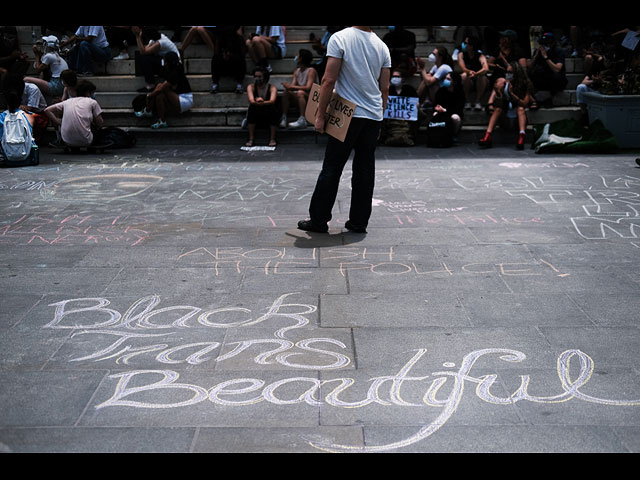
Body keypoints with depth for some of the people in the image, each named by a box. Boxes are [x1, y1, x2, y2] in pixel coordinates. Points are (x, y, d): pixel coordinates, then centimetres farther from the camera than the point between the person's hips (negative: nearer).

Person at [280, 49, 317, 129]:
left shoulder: (311, 71, -11)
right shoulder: (296, 71, 11)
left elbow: (308, 88, -24)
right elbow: (293, 85, 1)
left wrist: (292, 87, -29)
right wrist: (288, 86, -24)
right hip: (299, 99, 6)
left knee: (300, 92, -35)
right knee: (286, 92, -15)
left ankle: (302, 120, -43)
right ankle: (284, 118, -22)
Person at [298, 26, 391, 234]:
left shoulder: (339, 38, -6)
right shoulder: (382, 46, 9)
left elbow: (329, 80, -11)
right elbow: (385, 89, 10)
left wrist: (320, 115, -5)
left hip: (348, 115, -4)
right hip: (374, 116, 4)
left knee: (331, 168, 2)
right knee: (365, 170, 8)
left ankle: (318, 220, 7)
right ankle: (359, 222, 12)